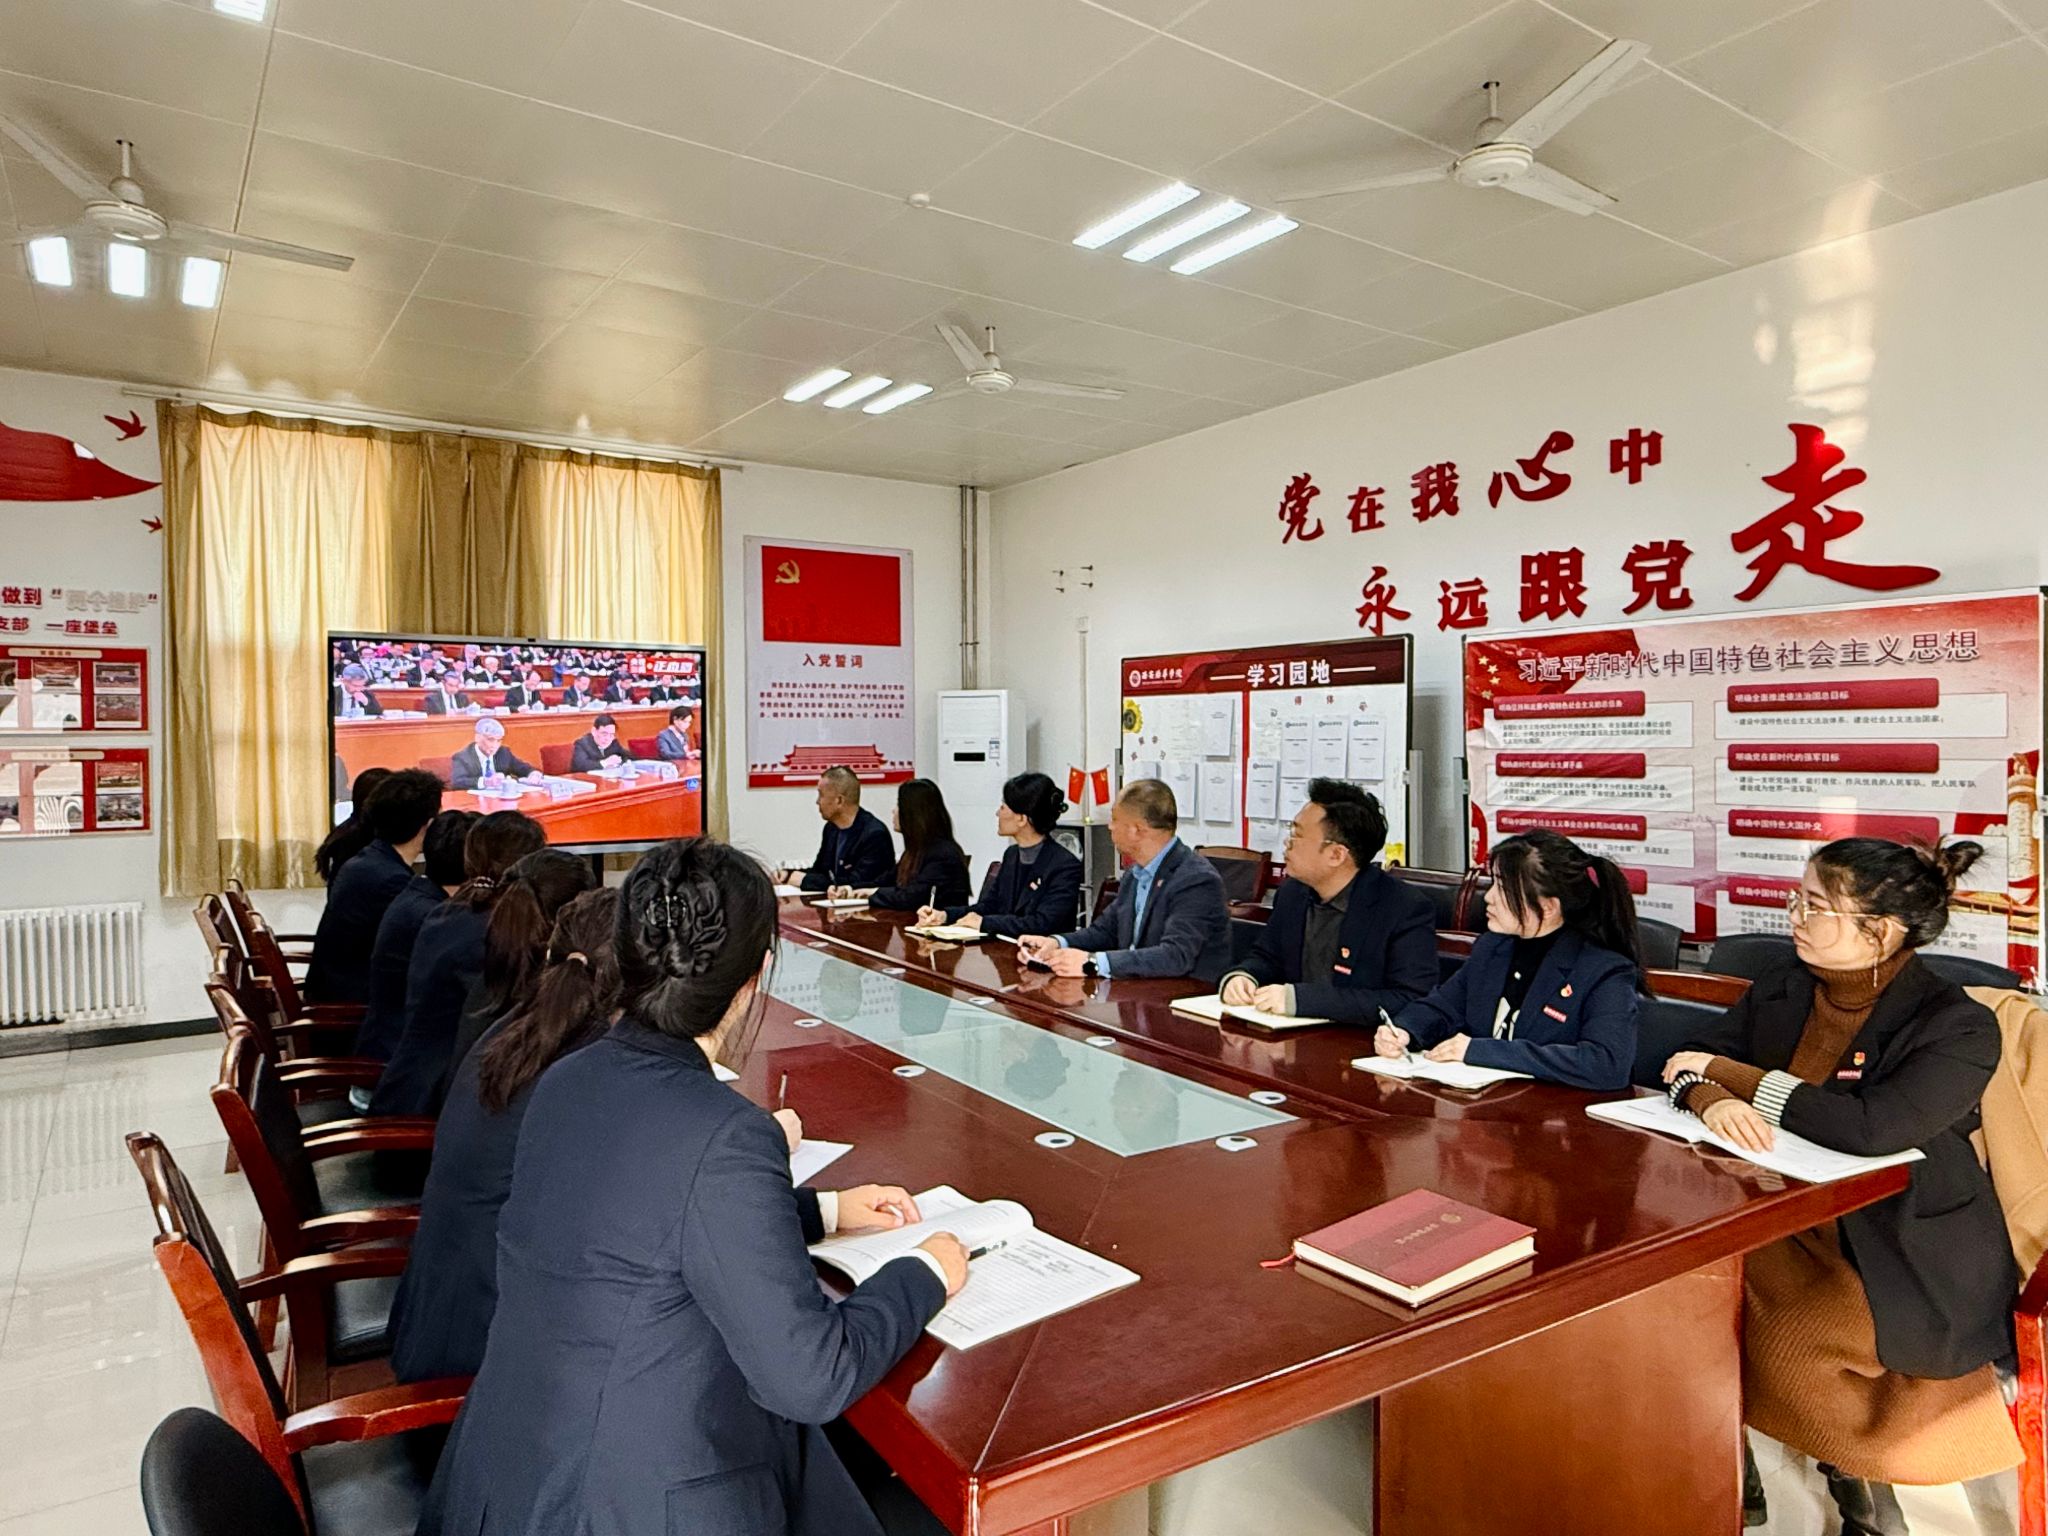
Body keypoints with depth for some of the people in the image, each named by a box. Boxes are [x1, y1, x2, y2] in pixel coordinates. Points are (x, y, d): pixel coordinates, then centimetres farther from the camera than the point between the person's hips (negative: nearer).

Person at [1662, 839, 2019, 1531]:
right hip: (1790, 1222, 5)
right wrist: (1711, 1101, -22)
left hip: (1908, 1257, -5)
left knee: (1784, 1342, -22)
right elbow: (1691, 1062, 3)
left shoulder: (1960, 1027, -13)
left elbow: (1871, 1127, -26)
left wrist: (1734, 1076, -17)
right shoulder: (1783, 988, 3)